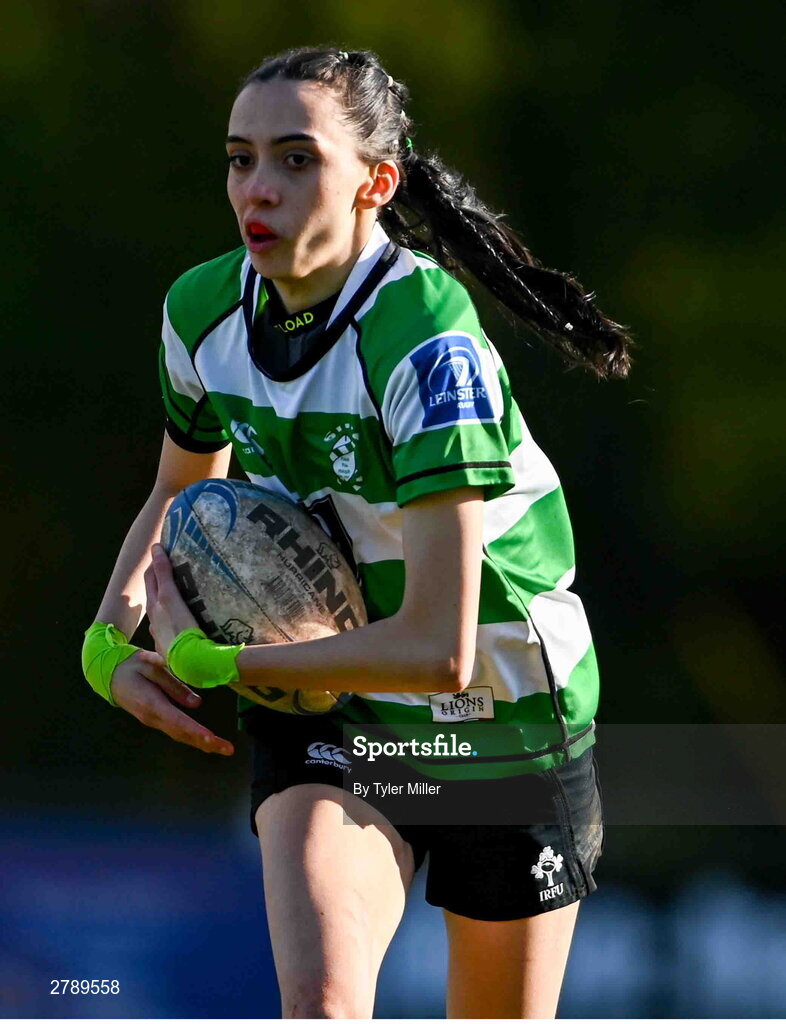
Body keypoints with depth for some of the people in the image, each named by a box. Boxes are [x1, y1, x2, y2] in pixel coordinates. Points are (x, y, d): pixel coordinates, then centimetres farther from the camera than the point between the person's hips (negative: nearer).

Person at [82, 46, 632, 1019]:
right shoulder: (202, 310, -8)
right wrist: (113, 641, -4)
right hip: (328, 724, 4)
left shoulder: (428, 341, -28)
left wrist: (211, 660, -21)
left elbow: (437, 652, -32)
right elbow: (180, 494, 16)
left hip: (503, 722, -4)